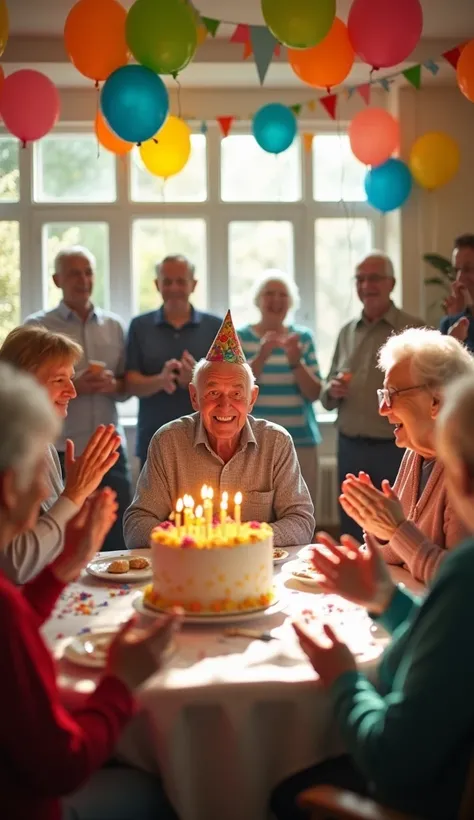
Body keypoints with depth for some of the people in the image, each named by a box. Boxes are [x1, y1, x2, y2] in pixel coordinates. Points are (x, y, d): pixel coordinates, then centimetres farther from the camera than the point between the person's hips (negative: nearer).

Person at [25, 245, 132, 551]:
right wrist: (72, 387, -17)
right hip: (59, 453, -3)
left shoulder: (115, 325, 10)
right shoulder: (37, 327, 0)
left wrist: (113, 385, -9)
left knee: (119, 541, 5)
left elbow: (128, 386, 13)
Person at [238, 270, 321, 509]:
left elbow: (314, 394, 1)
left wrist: (295, 361, -16)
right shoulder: (239, 337, 2)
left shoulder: (303, 337, 7)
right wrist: (261, 357, -21)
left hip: (301, 442, 2)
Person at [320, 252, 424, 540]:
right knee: (352, 536, 13)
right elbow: (327, 395, 14)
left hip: (395, 449, -4)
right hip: (349, 448, 5)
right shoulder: (347, 332, 11)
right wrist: (332, 391, -7)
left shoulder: (414, 330, -4)